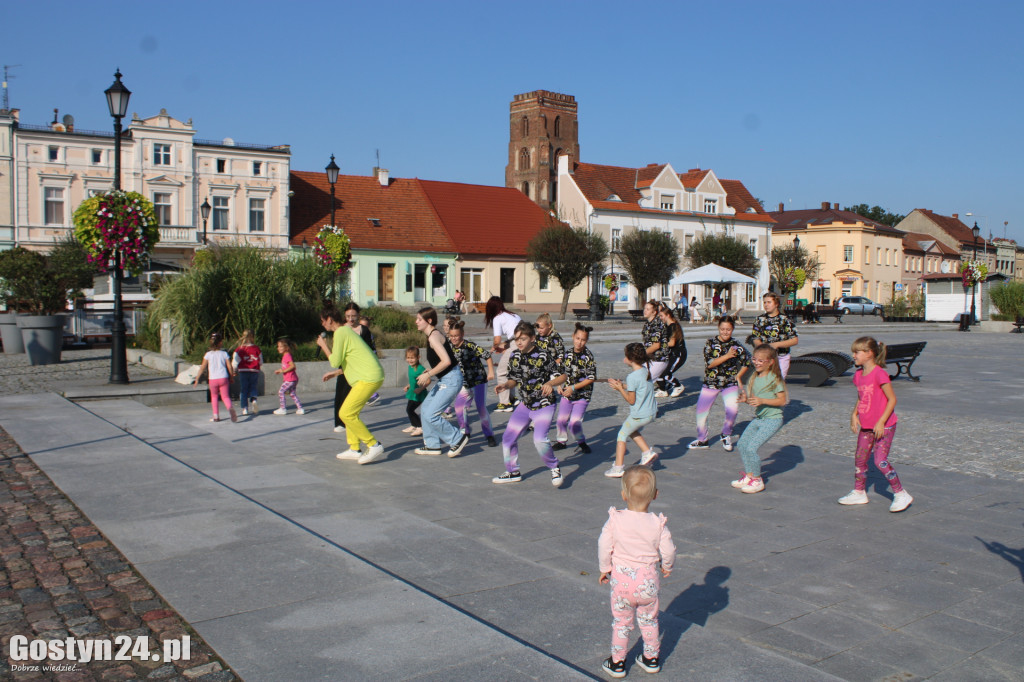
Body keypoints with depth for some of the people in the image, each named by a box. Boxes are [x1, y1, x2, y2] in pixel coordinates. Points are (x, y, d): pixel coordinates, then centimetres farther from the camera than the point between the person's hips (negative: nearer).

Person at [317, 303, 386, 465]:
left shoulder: (340, 332, -9)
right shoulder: (347, 330, 22)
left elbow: (335, 362, -11)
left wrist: (323, 345, 2)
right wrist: (334, 373, 27)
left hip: (369, 377, -10)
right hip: (369, 375, 10)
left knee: (346, 413, -11)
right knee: (350, 412, 15)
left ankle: (374, 446, -9)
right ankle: (354, 449, 18)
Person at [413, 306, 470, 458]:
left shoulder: (433, 337, -17)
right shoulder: (433, 334, 12)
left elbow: (446, 361, -26)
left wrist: (428, 375, -19)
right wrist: (429, 373, 14)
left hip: (451, 380, -10)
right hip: (444, 379, 10)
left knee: (431, 414, -9)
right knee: (425, 408, 14)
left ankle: (458, 438, 5)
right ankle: (432, 445, 23)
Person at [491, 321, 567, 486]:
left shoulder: (543, 356, -18)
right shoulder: (514, 356, -1)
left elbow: (562, 376, -14)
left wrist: (550, 383, -33)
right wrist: (505, 385, -11)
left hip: (544, 405, -6)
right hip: (525, 405, 6)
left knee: (539, 439, -22)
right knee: (508, 438, 6)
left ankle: (554, 468, 4)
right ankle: (513, 473, 26)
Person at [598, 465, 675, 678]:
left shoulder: (615, 520, -14)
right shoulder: (658, 524, -12)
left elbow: (604, 546, -10)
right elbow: (668, 551, -6)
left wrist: (605, 569, 6)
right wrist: (667, 567, 15)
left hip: (621, 580, -1)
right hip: (648, 581, 1)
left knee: (621, 621, 15)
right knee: (649, 620, 21)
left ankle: (617, 663, 24)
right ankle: (651, 658, 34)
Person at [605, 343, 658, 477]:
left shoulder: (632, 377, -21)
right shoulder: (646, 370, 3)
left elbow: (631, 400, -16)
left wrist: (620, 388, -7)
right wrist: (622, 385, 7)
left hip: (639, 415, -8)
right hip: (651, 413, 8)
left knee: (622, 435, 8)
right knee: (631, 431, 29)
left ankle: (618, 468, 8)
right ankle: (647, 452, 21)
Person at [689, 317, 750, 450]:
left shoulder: (736, 345, -2)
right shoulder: (710, 343, -6)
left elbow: (747, 361, 12)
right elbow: (710, 363, -17)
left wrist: (738, 376, 2)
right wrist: (727, 356, -25)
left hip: (730, 384, 0)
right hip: (711, 383, 0)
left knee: (732, 409, -21)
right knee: (701, 411, 4)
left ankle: (726, 435, 8)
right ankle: (702, 440, 28)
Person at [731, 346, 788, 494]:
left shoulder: (775, 378, -13)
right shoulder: (754, 377, 8)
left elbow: (782, 400, -15)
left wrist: (762, 401, -24)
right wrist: (745, 399, -8)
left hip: (772, 419, -8)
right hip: (758, 418, 8)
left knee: (751, 447, -15)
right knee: (742, 444, 5)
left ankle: (757, 481, 0)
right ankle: (749, 475, 20)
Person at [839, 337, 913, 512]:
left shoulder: (879, 374, -19)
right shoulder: (858, 375, 5)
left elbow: (892, 399, -18)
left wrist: (881, 422, -21)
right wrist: (854, 415, 3)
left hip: (884, 426, -8)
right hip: (866, 426, 8)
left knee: (880, 460, -13)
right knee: (860, 458, 12)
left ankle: (901, 494, 1)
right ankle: (859, 493, 27)